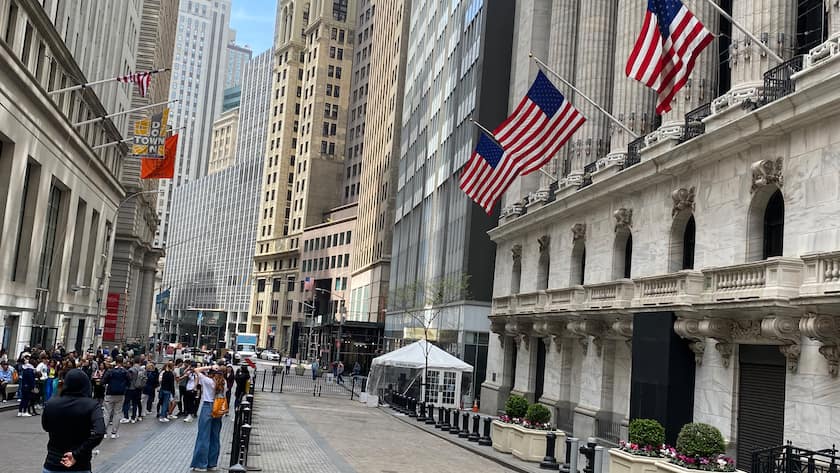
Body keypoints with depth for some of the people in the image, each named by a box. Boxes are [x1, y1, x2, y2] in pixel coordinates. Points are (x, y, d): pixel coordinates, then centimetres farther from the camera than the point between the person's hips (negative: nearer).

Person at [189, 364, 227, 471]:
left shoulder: (208, 381, -10)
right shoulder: (223, 385, 6)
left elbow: (196, 370, -7)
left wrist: (210, 367, -5)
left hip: (207, 408, -6)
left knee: (203, 438, 1)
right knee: (214, 438, 12)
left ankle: (201, 464, 5)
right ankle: (212, 463, 19)